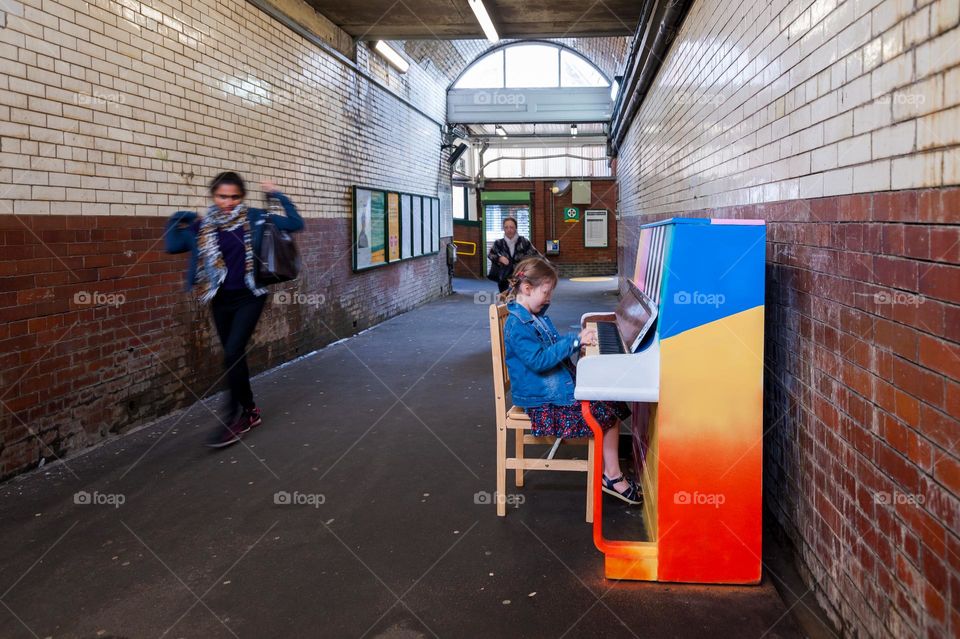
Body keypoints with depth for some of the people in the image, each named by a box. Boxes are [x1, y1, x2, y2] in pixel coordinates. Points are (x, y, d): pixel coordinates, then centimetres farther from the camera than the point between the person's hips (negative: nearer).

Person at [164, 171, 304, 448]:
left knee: (233, 353, -15)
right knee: (234, 356, 11)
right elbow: (172, 246, 6)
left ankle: (232, 417, -3)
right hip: (221, 300, 4)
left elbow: (296, 224, -8)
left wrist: (278, 196, -11)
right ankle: (250, 411, 27)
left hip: (249, 297, -4)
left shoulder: (255, 219, -6)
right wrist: (176, 220, -2)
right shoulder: (202, 225, 2)